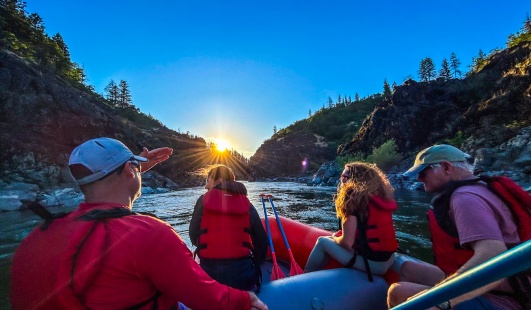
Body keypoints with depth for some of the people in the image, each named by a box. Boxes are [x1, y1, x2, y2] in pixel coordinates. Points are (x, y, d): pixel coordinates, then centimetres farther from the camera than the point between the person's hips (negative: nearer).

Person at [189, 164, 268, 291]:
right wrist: (255, 265, 16)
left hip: (209, 273, 0)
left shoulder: (203, 200, -4)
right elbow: (261, 241, -1)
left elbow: (193, 236, 0)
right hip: (243, 273, 1)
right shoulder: (246, 203, -2)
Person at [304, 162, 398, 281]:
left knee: (322, 241, 6)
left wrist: (335, 238, 4)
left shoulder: (353, 197, -16)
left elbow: (347, 242, -18)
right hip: (388, 260, 8)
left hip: (371, 263, -7)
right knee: (332, 240, 18)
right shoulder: (381, 197, 7)